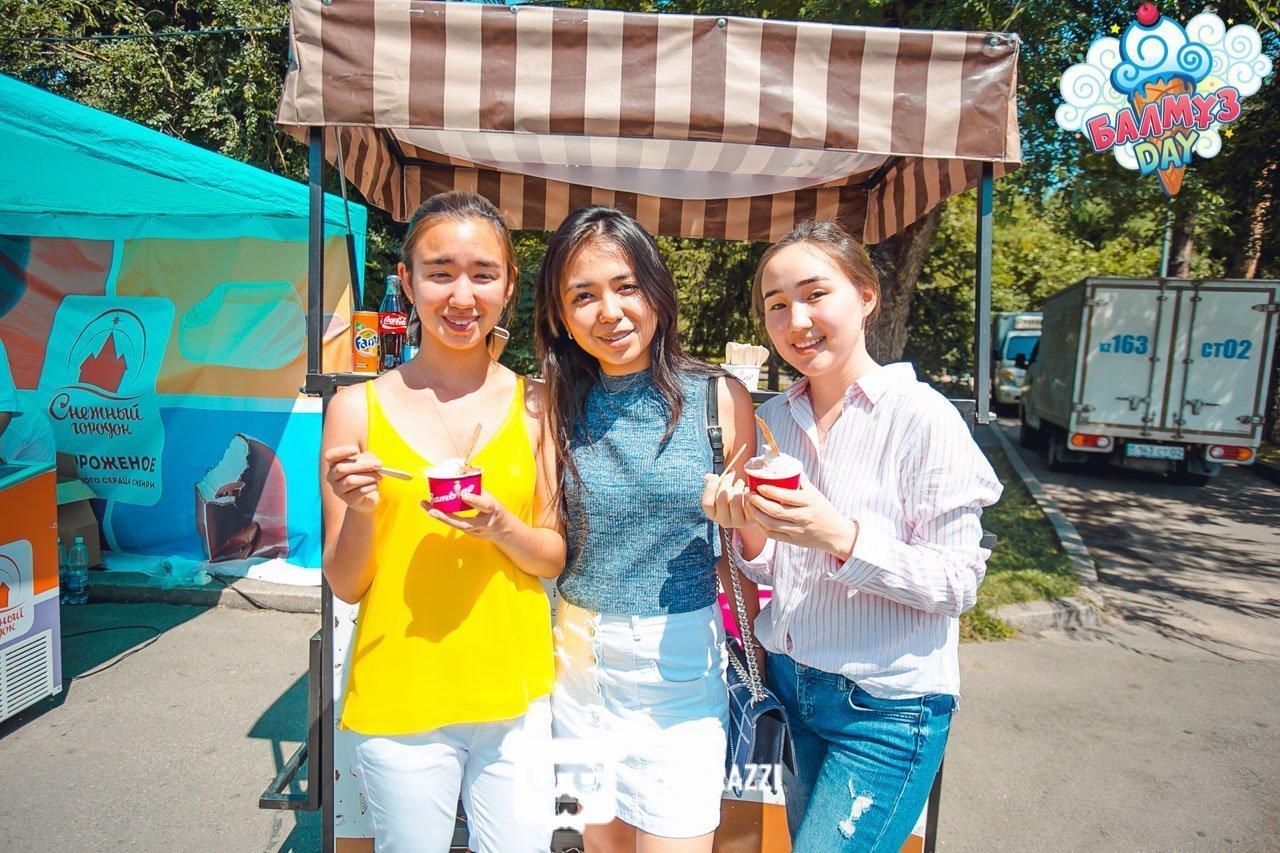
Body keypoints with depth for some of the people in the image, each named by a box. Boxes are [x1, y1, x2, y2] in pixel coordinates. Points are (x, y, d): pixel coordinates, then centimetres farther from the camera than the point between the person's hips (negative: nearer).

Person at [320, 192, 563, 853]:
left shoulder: (534, 404, -2)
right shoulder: (359, 408, -5)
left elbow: (555, 558, 2)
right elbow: (345, 586, -1)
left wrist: (501, 526, -17)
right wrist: (360, 509, -20)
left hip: (516, 694, 1)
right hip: (399, 699, 0)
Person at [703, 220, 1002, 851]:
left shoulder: (921, 417, -15)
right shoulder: (770, 420, 2)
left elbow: (958, 584, -15)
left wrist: (842, 537, -28)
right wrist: (750, 528, -12)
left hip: (885, 708, -5)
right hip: (786, 682, 5)